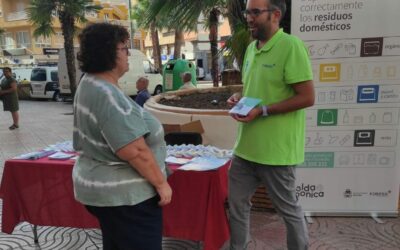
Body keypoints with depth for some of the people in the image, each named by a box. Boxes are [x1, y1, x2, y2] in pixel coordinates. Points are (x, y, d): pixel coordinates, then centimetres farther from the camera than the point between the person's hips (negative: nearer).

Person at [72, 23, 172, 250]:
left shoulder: (89, 84, 7)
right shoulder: (107, 95, -25)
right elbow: (134, 151, -29)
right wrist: (161, 183, -18)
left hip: (104, 186, 10)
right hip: (123, 194, -10)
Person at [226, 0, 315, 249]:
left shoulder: (291, 46, -14)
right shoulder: (251, 48, 11)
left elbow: (307, 97, -17)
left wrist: (262, 111, -20)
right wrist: (239, 97, 1)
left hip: (276, 150, -7)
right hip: (246, 146, 8)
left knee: (288, 209, 13)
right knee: (237, 203, 17)